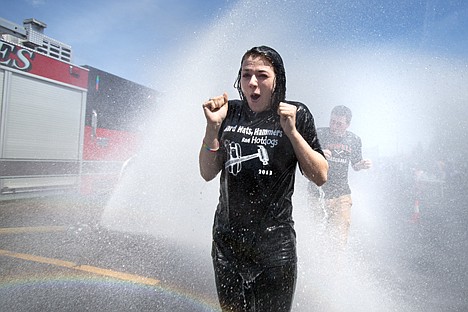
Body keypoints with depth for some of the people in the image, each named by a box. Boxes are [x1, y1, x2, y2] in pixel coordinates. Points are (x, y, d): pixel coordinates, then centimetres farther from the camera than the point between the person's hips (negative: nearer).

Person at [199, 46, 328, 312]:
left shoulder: (296, 114, -6)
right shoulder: (230, 112, 1)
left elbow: (320, 176, -8)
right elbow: (208, 173, 2)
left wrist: (291, 131, -19)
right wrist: (213, 126, -11)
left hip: (275, 242, -3)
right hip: (227, 240, 4)